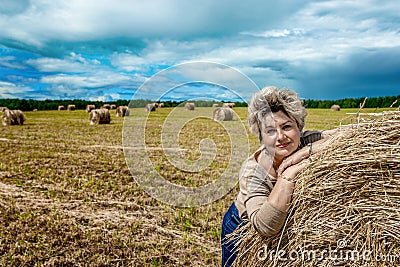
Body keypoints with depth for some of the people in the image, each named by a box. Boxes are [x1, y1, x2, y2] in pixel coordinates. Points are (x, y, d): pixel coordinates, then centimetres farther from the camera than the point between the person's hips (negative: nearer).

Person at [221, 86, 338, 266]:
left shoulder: (306, 141, -23)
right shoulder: (253, 172, -34)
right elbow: (265, 226, -44)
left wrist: (308, 150, -39)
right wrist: (288, 174, -46)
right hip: (243, 228, -3)